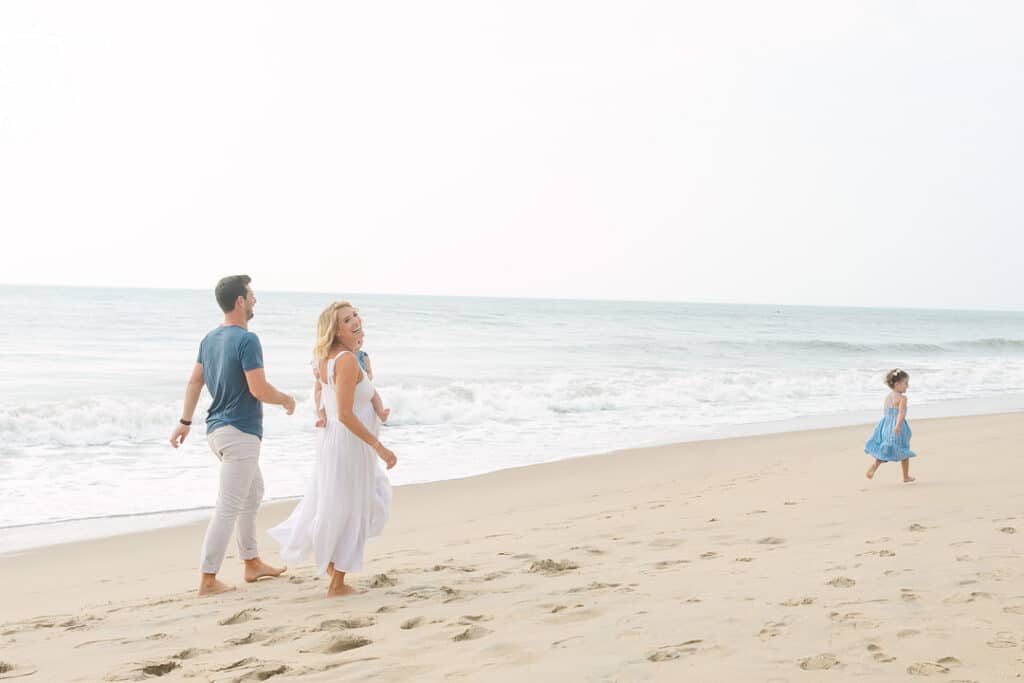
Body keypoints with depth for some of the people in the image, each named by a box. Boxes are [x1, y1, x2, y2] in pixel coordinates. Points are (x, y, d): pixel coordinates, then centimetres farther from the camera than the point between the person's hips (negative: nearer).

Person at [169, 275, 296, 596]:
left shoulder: (210, 339, 9)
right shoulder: (246, 340, -17)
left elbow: (195, 381, 13)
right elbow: (259, 389, -20)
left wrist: (185, 421, 19)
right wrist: (286, 400, -2)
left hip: (217, 429, 10)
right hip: (240, 432, -9)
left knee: (253, 492, 23)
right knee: (228, 507, -5)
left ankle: (252, 563, 31)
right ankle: (208, 579, -1)